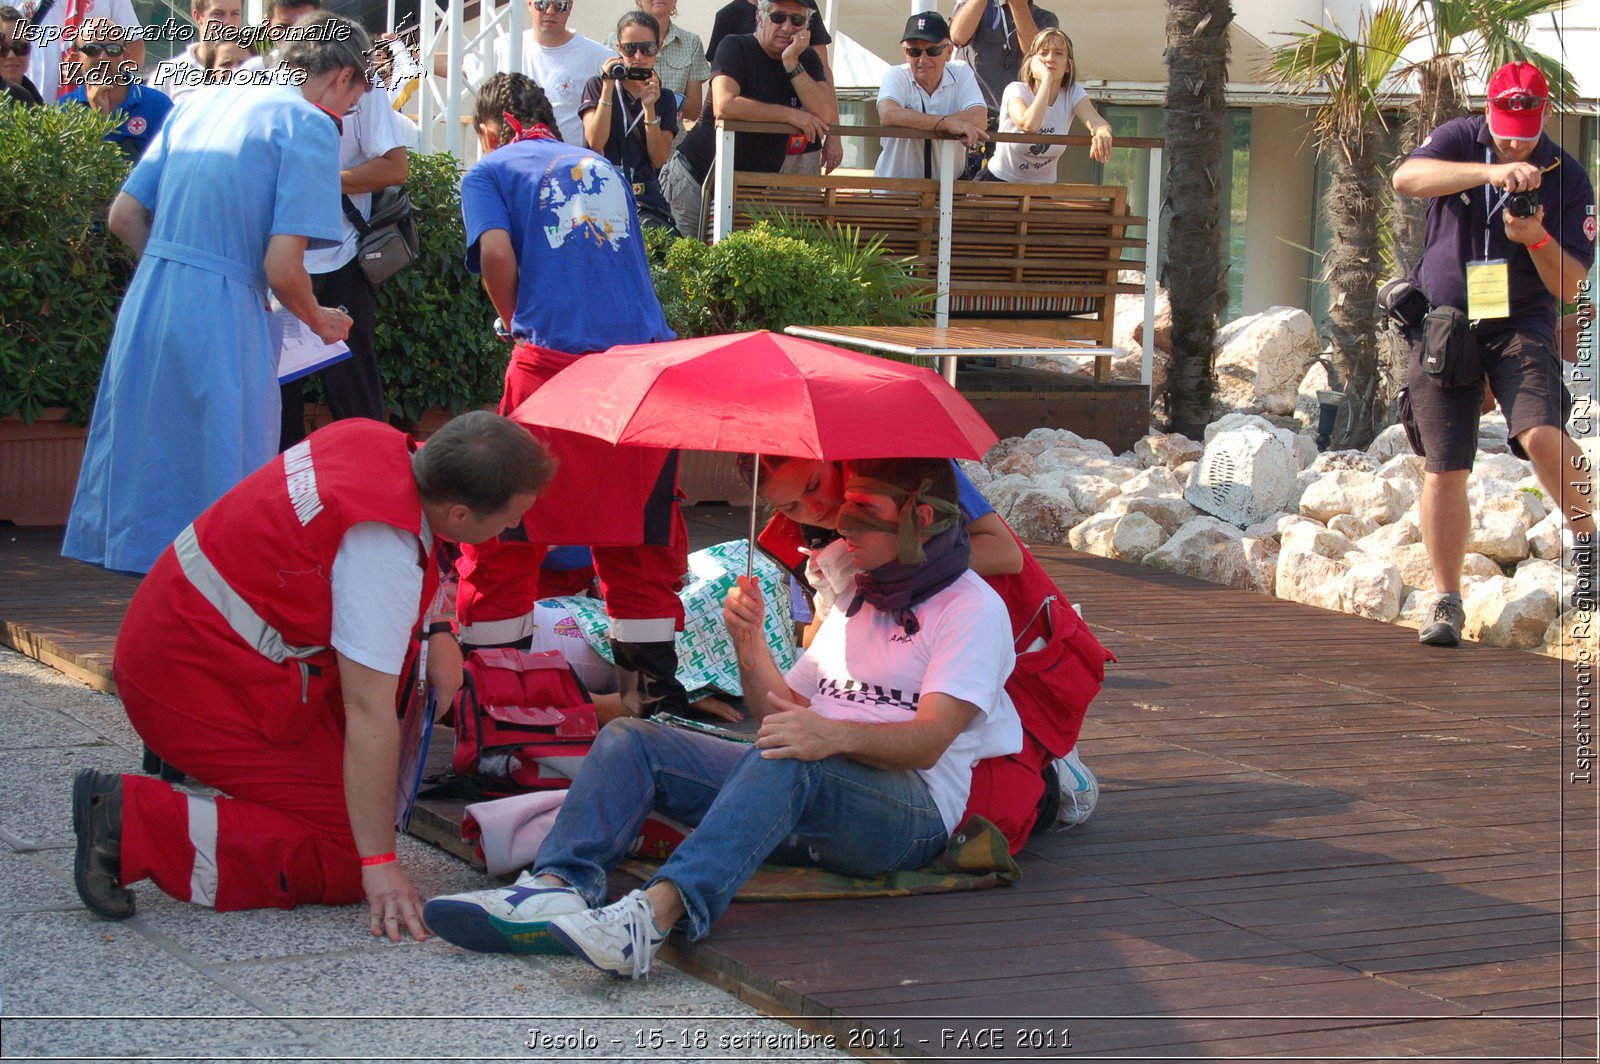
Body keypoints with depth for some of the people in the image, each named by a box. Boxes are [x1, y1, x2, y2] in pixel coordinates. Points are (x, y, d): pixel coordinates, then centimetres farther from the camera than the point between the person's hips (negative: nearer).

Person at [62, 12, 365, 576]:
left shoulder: (200, 102, 16)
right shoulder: (311, 126, -5)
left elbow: (124, 217, 16)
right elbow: (282, 266, -13)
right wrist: (320, 322, 6)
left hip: (144, 304, 7)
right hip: (221, 321, -7)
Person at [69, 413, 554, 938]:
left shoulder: (379, 441, 0)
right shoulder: (385, 551, -26)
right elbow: (369, 713, -27)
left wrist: (435, 630, 15)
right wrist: (379, 865, -24)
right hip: (200, 687, -10)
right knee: (343, 859, -8)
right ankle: (135, 822, -13)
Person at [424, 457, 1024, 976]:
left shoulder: (972, 608, 2)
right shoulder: (855, 602, 27)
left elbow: (929, 739, -14)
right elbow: (782, 713, 22)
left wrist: (835, 735, -33)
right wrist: (750, 643, 5)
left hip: (911, 811, -7)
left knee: (787, 763, -40)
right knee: (631, 738, -10)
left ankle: (658, 911, -59)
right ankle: (557, 887, -36)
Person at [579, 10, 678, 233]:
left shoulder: (664, 100, 15)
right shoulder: (597, 86, 10)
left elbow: (660, 159, 4)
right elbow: (595, 141, -5)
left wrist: (649, 107, -6)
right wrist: (608, 89, -7)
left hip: (646, 200, 2)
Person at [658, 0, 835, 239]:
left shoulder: (806, 58, 4)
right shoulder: (736, 48, -11)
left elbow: (829, 116, -12)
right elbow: (724, 106, -29)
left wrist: (792, 64, -20)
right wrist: (789, 115, -22)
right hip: (696, 179, -4)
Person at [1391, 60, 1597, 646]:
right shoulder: (1460, 140, -3)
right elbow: (1407, 178, -25)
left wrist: (1538, 240, -24)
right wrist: (1490, 170, -36)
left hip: (1521, 323, -1)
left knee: (1541, 435, -25)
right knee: (1442, 469, -1)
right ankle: (1447, 603, 11)